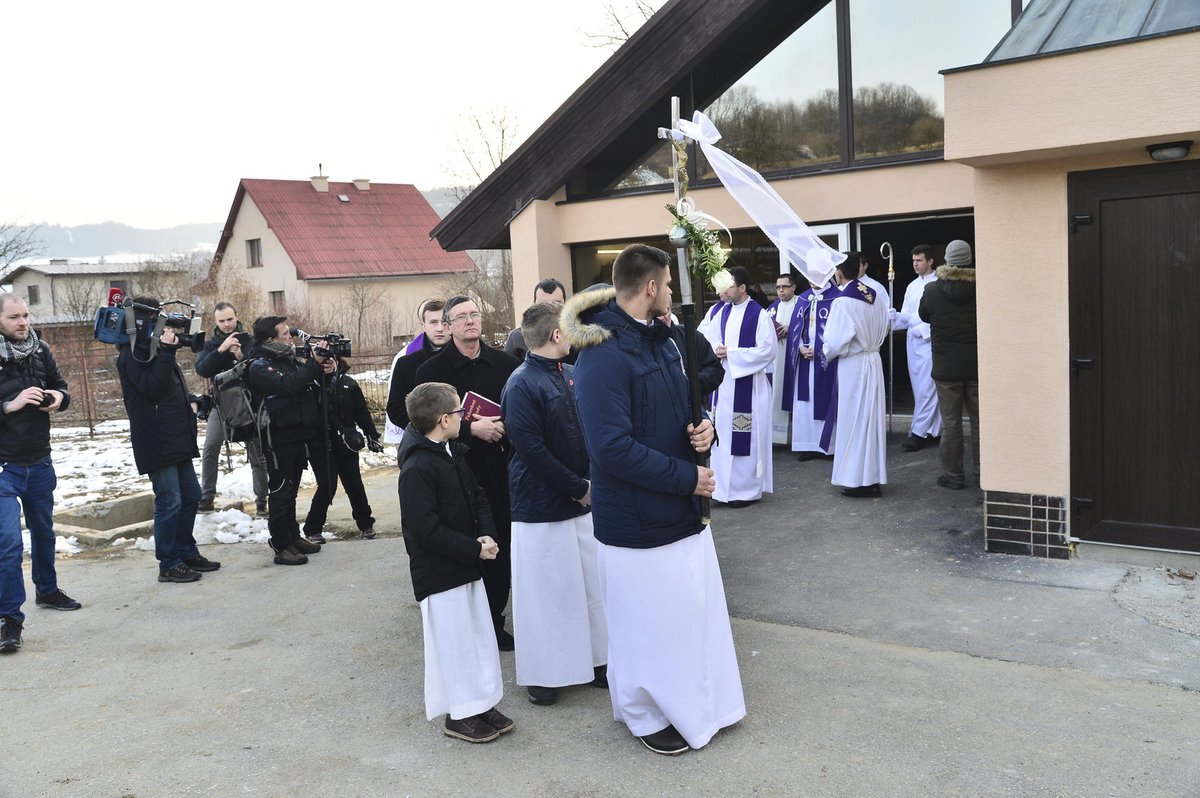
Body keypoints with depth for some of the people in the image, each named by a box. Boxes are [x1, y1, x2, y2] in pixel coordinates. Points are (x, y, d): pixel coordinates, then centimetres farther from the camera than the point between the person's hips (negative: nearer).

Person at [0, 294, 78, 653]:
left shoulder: (40, 350, 0)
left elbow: (59, 384, 13)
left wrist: (58, 397, -8)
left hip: (39, 461, 6)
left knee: (43, 530, 21)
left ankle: (47, 590, 42)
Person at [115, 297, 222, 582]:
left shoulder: (152, 350, 18)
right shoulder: (132, 354, -10)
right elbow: (152, 387, -22)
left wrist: (189, 401, 5)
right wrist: (166, 351, -23)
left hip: (177, 438, 10)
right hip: (156, 440, -10)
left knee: (191, 496, 14)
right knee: (170, 502, -6)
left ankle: (187, 552, 26)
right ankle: (169, 564, 2)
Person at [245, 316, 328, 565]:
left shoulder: (289, 357, 11)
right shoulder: (259, 366, -12)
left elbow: (313, 383, 12)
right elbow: (287, 385, -28)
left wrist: (322, 361, -5)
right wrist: (313, 363, -21)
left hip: (300, 433, 8)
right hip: (280, 438, -8)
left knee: (290, 490, 18)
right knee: (281, 492, -3)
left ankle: (294, 537, 28)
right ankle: (281, 547, 3)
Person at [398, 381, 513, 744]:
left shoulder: (454, 455, 7)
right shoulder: (417, 468, -21)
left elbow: (478, 498, 13)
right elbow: (426, 529, -24)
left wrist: (487, 536, -5)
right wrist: (474, 550, -20)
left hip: (467, 564, 9)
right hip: (439, 573, -9)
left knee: (480, 635, 16)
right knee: (452, 642, 3)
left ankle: (482, 704, 29)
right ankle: (460, 714, 18)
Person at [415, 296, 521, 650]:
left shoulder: (505, 364, 7)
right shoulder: (432, 369, 0)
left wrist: (506, 427, -11)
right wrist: (472, 429, -17)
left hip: (500, 467, 3)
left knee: (502, 546, 6)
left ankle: (494, 622, 21)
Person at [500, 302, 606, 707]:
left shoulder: (571, 374, 7)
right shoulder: (521, 385, -16)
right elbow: (530, 450, -19)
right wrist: (579, 488, -15)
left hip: (583, 498, 7)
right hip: (542, 506, -7)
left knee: (592, 581, 14)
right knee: (546, 589, 4)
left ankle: (593, 659, 29)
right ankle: (541, 673, 20)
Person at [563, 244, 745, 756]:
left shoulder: (660, 340, 7)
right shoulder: (602, 355, -22)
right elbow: (613, 447, -27)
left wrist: (699, 429, -5)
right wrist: (686, 477, -19)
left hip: (680, 509, 9)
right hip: (636, 518, -9)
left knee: (696, 608, 21)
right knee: (647, 624, 9)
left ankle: (699, 702, 42)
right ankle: (648, 715, 33)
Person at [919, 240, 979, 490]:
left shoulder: (933, 291, -10)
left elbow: (924, 316, 9)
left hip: (946, 368, -1)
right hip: (977, 366, 1)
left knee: (950, 423, 5)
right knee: (979, 420, 11)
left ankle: (953, 475, 9)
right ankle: (982, 472, 16)